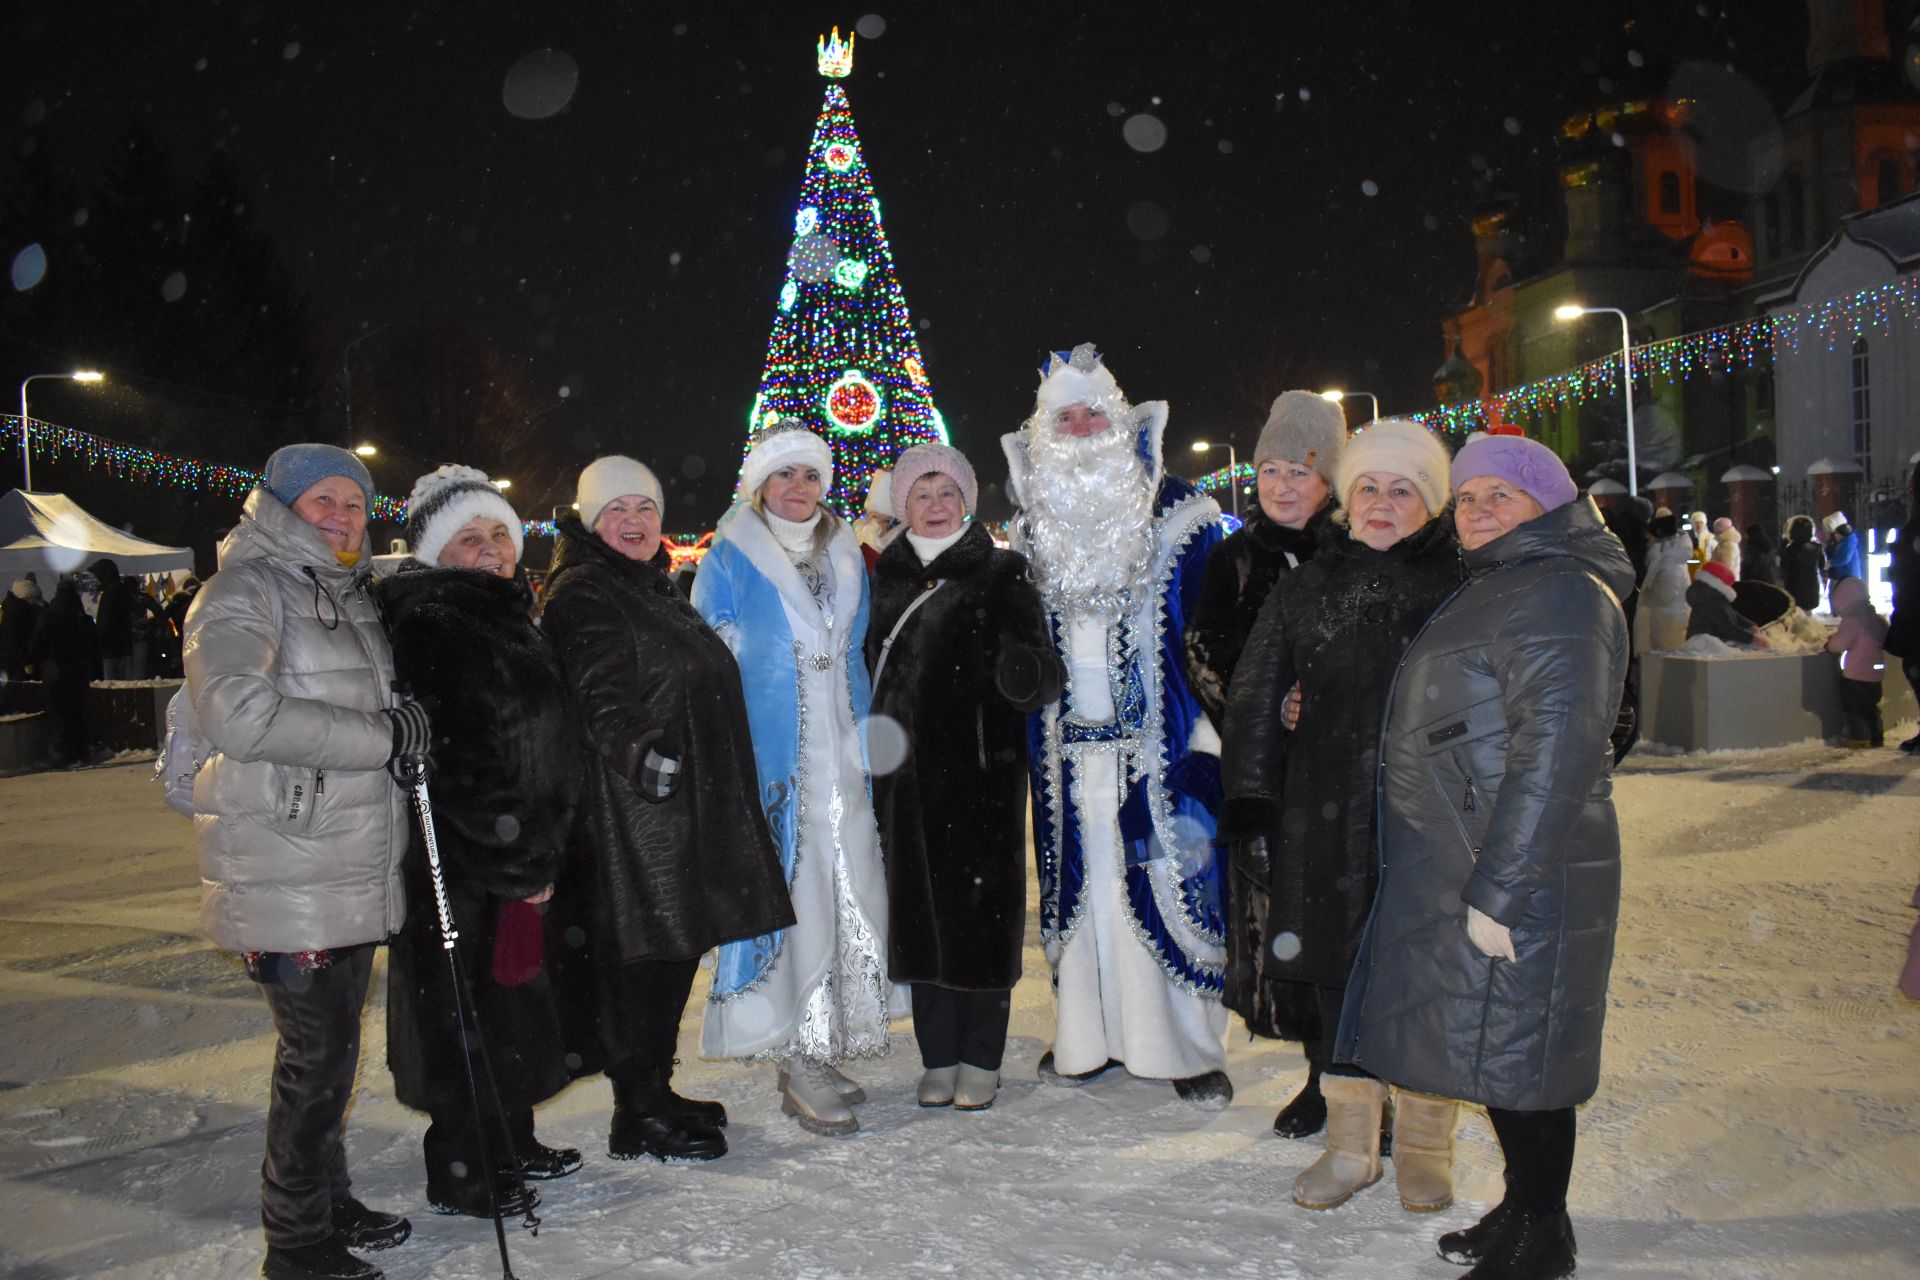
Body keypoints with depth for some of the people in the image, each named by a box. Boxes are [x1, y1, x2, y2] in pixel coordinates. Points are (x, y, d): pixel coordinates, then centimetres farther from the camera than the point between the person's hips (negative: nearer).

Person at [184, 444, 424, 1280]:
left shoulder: (353, 596, 18)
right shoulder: (247, 591, -10)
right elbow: (239, 714, -26)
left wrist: (406, 727, 11)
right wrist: (384, 735, -21)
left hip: (356, 871, 9)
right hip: (286, 874, -8)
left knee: (333, 1047, 18)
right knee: (316, 1055, -2)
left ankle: (330, 1204, 33)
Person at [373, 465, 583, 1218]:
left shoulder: (504, 618, 13)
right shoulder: (431, 625, -16)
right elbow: (454, 764, -22)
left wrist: (536, 854, 17)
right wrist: (518, 864, -18)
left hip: (512, 855, 9)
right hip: (456, 862, -9)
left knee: (510, 1002, 19)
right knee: (466, 1009, 2)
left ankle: (511, 1144, 35)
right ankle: (461, 1176, 17)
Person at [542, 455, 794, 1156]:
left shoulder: (655, 588, 20)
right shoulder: (583, 594, -9)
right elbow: (599, 696, -21)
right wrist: (643, 752, -35)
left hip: (685, 800, 10)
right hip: (634, 802, -10)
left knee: (678, 945, 13)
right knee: (642, 950, -5)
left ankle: (654, 1091, 26)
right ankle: (639, 1113, 6)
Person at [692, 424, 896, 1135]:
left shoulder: (846, 558, 16)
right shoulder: (730, 561, 2)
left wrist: (867, 741, 13)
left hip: (839, 754, 5)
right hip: (770, 753, -5)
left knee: (849, 891, 1)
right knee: (789, 888, -7)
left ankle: (819, 1049, 14)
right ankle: (798, 1060, 1)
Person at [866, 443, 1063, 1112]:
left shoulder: (1000, 575, -2)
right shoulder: (886, 579, 10)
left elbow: (1043, 675, -10)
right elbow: (869, 667, 18)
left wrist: (1024, 670, -33)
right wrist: (873, 754, 8)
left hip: (981, 771, -4)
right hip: (906, 774, 4)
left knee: (981, 908, 0)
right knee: (917, 909, 7)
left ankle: (981, 1061, 14)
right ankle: (938, 1058, 20)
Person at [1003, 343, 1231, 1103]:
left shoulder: (1177, 514, -1)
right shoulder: (1035, 525, 11)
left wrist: (1208, 722, -9)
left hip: (1156, 739, -3)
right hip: (1067, 747, 4)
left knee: (1170, 884, -2)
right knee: (1078, 885, 9)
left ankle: (1191, 1046, 10)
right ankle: (1089, 1036, 22)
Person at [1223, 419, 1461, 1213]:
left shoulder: (1464, 586, 1)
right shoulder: (1308, 590, 9)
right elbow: (1255, 701, 10)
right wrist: (1249, 808, 4)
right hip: (1327, 819, 2)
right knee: (1338, 970, 8)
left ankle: (1423, 1145, 25)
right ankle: (1350, 1141, 25)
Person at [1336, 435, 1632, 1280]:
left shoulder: (1559, 593, -15)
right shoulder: (1496, 589, 18)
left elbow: (1557, 748, -23)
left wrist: (1501, 886, -25)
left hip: (1515, 872, -10)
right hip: (1460, 863, 10)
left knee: (1513, 1051, -1)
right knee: (1496, 1047, 17)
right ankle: (1523, 1210, 30)